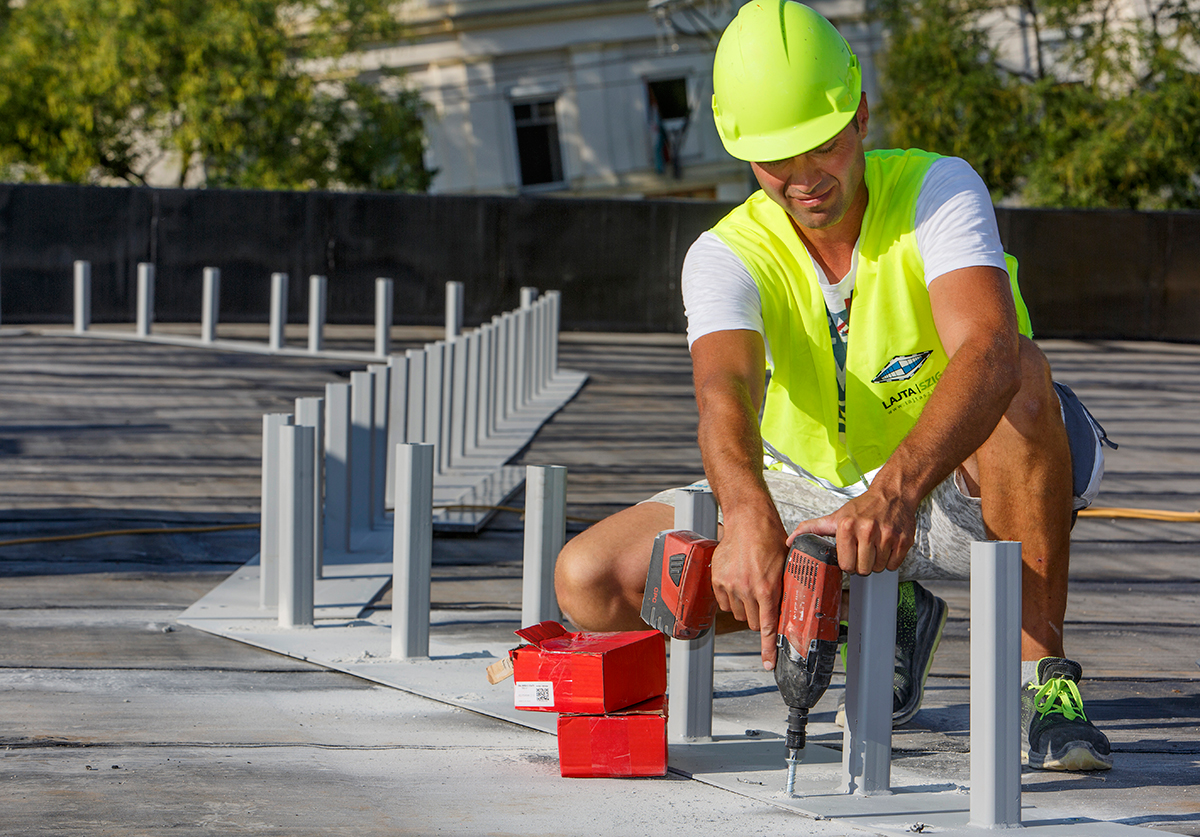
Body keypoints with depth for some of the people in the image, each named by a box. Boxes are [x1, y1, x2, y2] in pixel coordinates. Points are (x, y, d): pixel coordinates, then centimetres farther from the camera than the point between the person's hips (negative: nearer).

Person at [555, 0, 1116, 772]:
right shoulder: (727, 256, -13)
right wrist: (749, 513, -59)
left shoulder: (938, 190, -21)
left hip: (958, 485, -4)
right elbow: (727, 391, -35)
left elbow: (987, 353, -40)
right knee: (589, 582, -13)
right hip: (819, 494, 4)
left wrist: (895, 493, -59)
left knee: (1020, 374, -38)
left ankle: (1044, 674, -30)